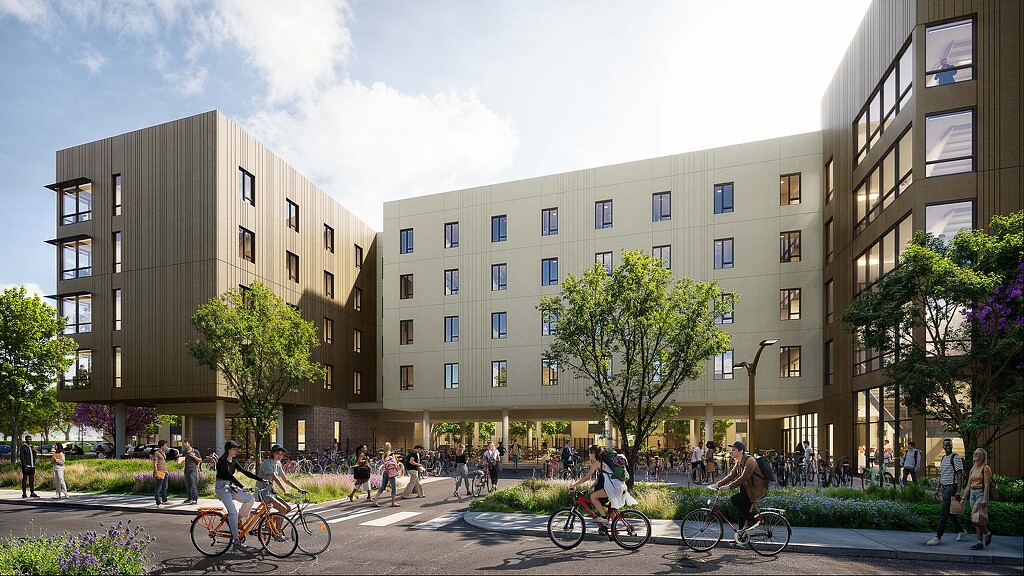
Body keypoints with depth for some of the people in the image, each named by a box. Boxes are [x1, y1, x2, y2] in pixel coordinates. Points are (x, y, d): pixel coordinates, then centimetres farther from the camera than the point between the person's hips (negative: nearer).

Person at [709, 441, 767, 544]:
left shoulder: (750, 461, -20)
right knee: (742, 511, 7)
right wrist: (718, 484, -1)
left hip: (758, 490, -9)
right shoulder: (738, 463, 10)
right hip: (749, 489, 9)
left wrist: (729, 486, -31)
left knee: (735, 500, -22)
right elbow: (731, 475, 9)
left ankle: (751, 520, -9)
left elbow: (744, 477, -28)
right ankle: (741, 535, 16)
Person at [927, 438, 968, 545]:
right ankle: (961, 531, 32)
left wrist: (958, 491, -19)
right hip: (944, 487, 8)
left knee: (943, 512, -9)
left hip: (951, 487, -8)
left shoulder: (956, 458, -9)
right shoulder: (943, 458, 16)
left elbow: (960, 475, -14)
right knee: (950, 511, 16)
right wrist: (937, 489, 19)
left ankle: (938, 537, -7)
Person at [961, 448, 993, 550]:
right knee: (975, 519, 6)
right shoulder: (973, 469, 16)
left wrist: (985, 499, -20)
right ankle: (981, 541, 12)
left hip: (981, 493, -7)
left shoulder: (986, 468, -5)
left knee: (977, 518, -15)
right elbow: (968, 485, 17)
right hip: (973, 493, 7)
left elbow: (986, 485, -13)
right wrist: (964, 497, 12)